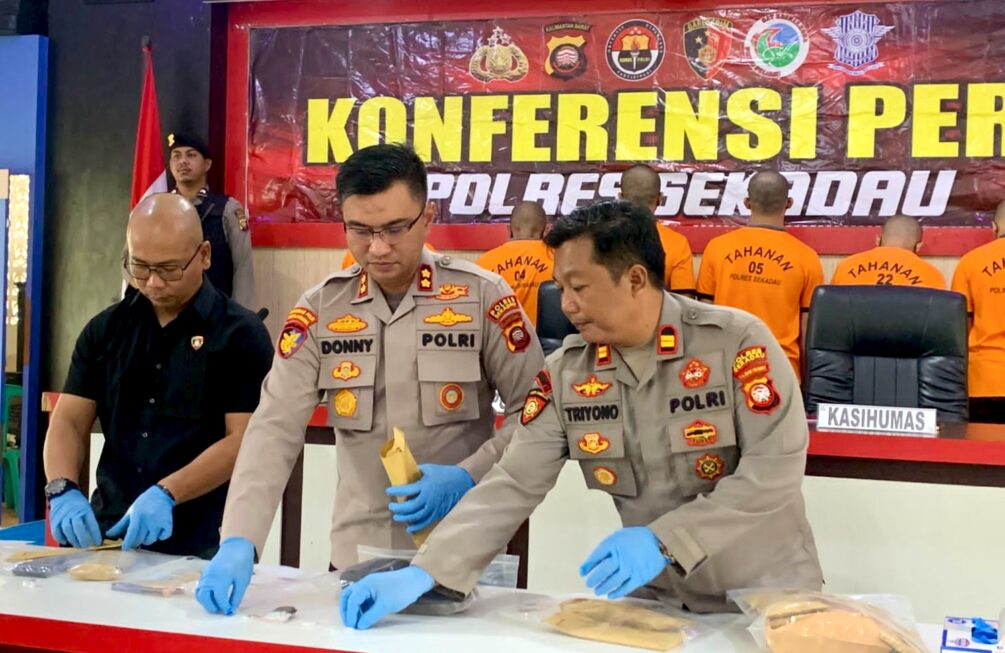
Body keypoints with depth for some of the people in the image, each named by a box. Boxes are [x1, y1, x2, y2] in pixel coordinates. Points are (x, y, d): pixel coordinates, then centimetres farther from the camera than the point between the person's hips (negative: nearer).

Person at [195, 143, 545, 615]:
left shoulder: (483, 296, -8)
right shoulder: (319, 310, -3)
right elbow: (275, 429, -9)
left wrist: (469, 477, -18)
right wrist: (239, 541, -21)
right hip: (357, 554, 2)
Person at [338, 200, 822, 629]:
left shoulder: (738, 341, -18)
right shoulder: (565, 372, -7)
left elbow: (776, 470, -21)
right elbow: (511, 486, -10)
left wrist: (665, 540, -28)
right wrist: (423, 573, -21)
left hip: (769, 595, -3)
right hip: (655, 599, 3)